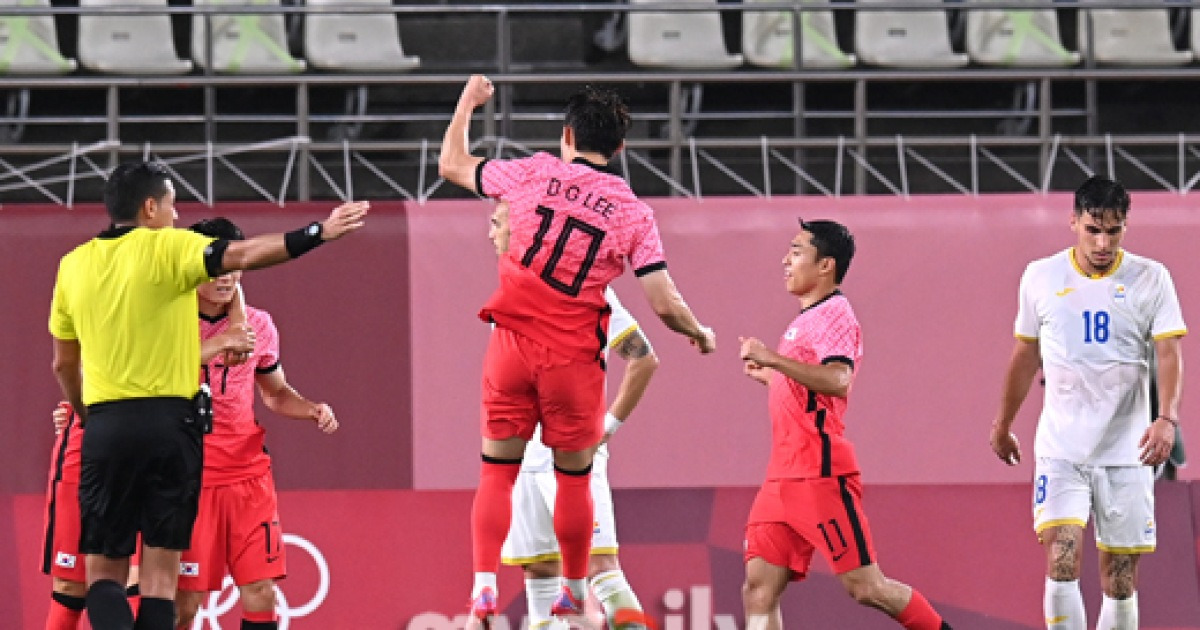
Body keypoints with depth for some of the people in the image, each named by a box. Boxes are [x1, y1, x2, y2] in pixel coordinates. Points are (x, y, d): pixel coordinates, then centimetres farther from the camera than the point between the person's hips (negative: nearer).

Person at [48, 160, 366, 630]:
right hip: (169, 423, -2)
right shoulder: (167, 248, -4)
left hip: (106, 427, 2)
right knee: (160, 573, 3)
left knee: (103, 571, 6)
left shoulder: (74, 266, 8)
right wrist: (318, 233, -17)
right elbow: (242, 255, -18)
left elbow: (64, 365, 15)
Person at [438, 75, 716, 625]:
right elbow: (665, 305, -6)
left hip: (513, 343, 0)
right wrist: (701, 334, 15)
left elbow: (451, 165, 14)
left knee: (497, 472, 7)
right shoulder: (632, 212, -2)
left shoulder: (534, 174, -1)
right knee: (574, 478, 15)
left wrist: (467, 103, 30)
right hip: (574, 357, 0)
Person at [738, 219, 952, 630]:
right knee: (759, 588, -1)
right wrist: (768, 375, 25)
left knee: (864, 587, -7)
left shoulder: (834, 315, -9)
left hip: (820, 476, -9)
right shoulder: (808, 318, 20)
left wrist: (772, 358, -28)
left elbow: (836, 380, -27)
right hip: (784, 474, 9)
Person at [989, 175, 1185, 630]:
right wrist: (1002, 426, 22)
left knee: (1120, 578, 2)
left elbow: (1169, 354, -10)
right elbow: (1026, 357, 15)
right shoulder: (1040, 277, 3)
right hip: (1060, 450, 0)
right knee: (1062, 562, -17)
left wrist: (1167, 419, -26)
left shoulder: (1150, 279, -2)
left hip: (1127, 452, 0)